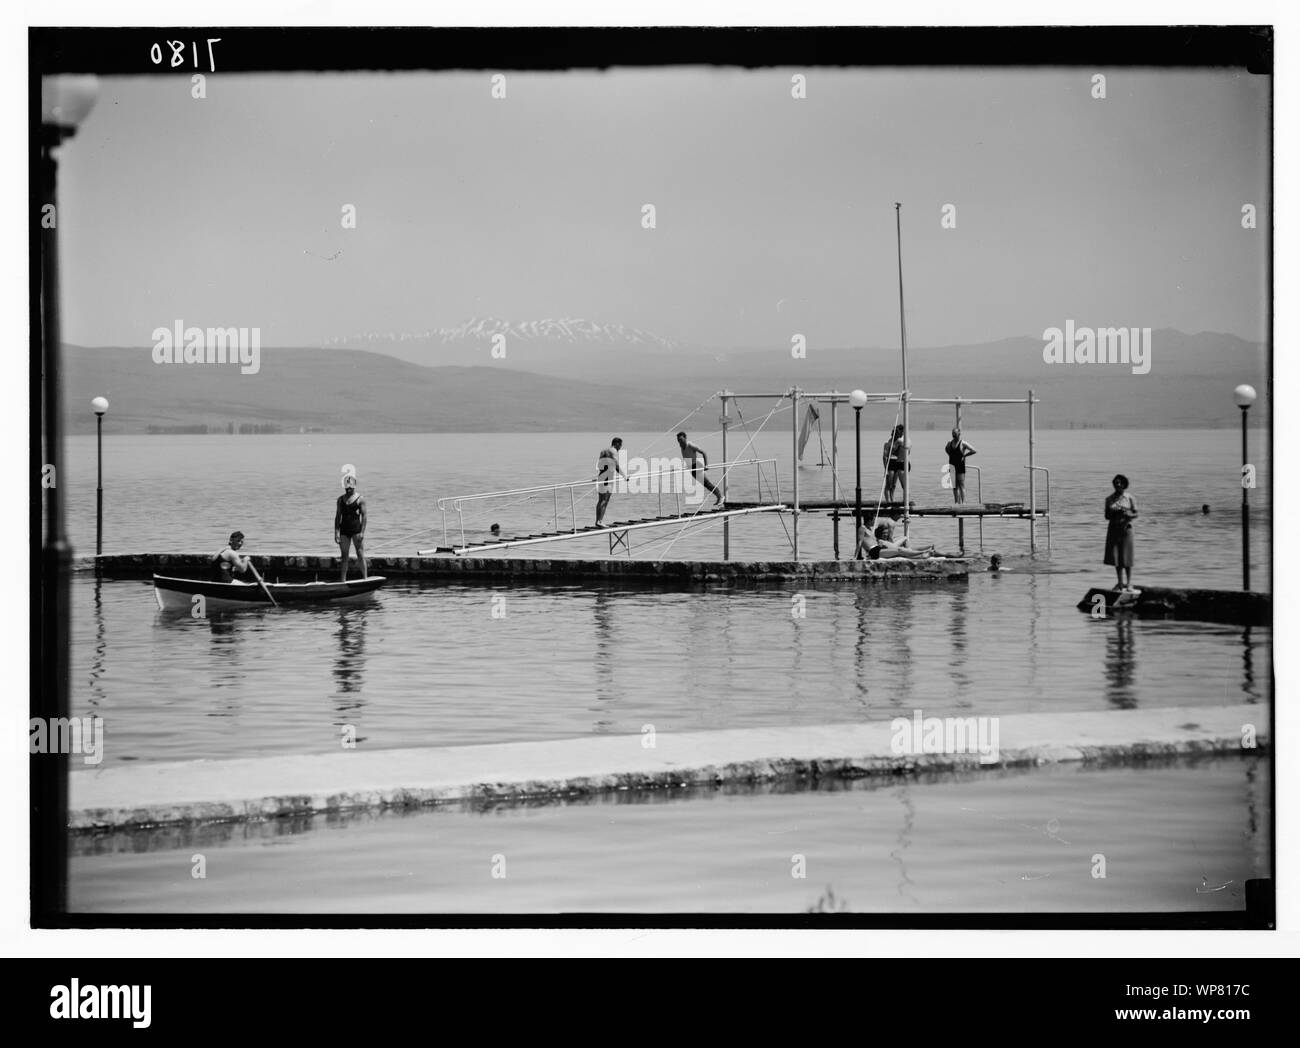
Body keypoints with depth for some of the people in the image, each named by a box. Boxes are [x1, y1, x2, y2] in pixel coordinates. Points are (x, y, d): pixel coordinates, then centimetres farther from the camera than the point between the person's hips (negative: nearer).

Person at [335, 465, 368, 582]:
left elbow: (364, 516, -6)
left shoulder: (360, 499, -2)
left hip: (356, 529, -4)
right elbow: (338, 516, 9)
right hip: (344, 530, 4)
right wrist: (336, 532, 1)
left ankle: (365, 577, -1)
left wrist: (362, 532, -13)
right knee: (344, 556, 5)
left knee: (360, 555, -4)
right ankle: (342, 580, 6)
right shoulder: (341, 499, 10)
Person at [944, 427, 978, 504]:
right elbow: (946, 448, 30)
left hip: (960, 468, -6)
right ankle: (957, 502, 14)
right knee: (954, 486, 9)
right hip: (952, 467, 6)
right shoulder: (950, 443, 8)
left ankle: (963, 502, -10)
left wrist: (964, 455, -8)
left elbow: (973, 451, -11)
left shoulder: (962, 443, -8)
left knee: (962, 486, -8)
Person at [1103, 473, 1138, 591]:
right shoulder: (1109, 499, 5)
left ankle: (1129, 583, 1)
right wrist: (1114, 513, -15)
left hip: (1126, 528, -3)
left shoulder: (1130, 498, -2)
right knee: (1115, 556, 3)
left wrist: (1128, 514, -21)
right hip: (1113, 528, 3)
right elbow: (1107, 515, 6)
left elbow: (1136, 514, 1)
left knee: (1126, 556, -5)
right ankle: (1120, 583, 13)